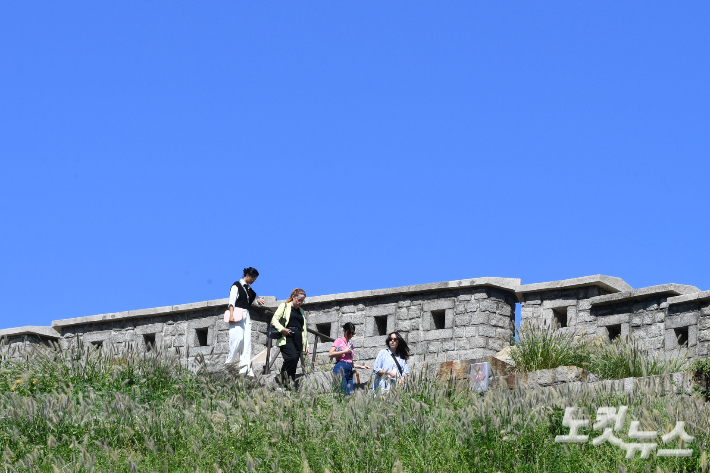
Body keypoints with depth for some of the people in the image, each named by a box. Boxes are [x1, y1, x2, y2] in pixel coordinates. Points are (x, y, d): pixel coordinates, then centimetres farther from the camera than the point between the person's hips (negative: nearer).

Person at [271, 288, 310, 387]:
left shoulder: (302, 312, 26)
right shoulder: (284, 306, 11)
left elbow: (304, 329, 26)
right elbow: (274, 320, 2)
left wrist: (306, 345, 19)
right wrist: (282, 329, -16)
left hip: (298, 339, 6)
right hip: (287, 338, -5)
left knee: (294, 363, -5)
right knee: (292, 357, -28)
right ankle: (283, 378, -17)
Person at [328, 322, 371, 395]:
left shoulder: (350, 344, 24)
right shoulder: (339, 341, 6)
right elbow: (330, 354, -8)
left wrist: (361, 366, 13)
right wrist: (345, 351, -6)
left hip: (349, 370, 7)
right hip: (340, 369, -7)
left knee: (350, 393, -5)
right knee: (342, 394, -17)